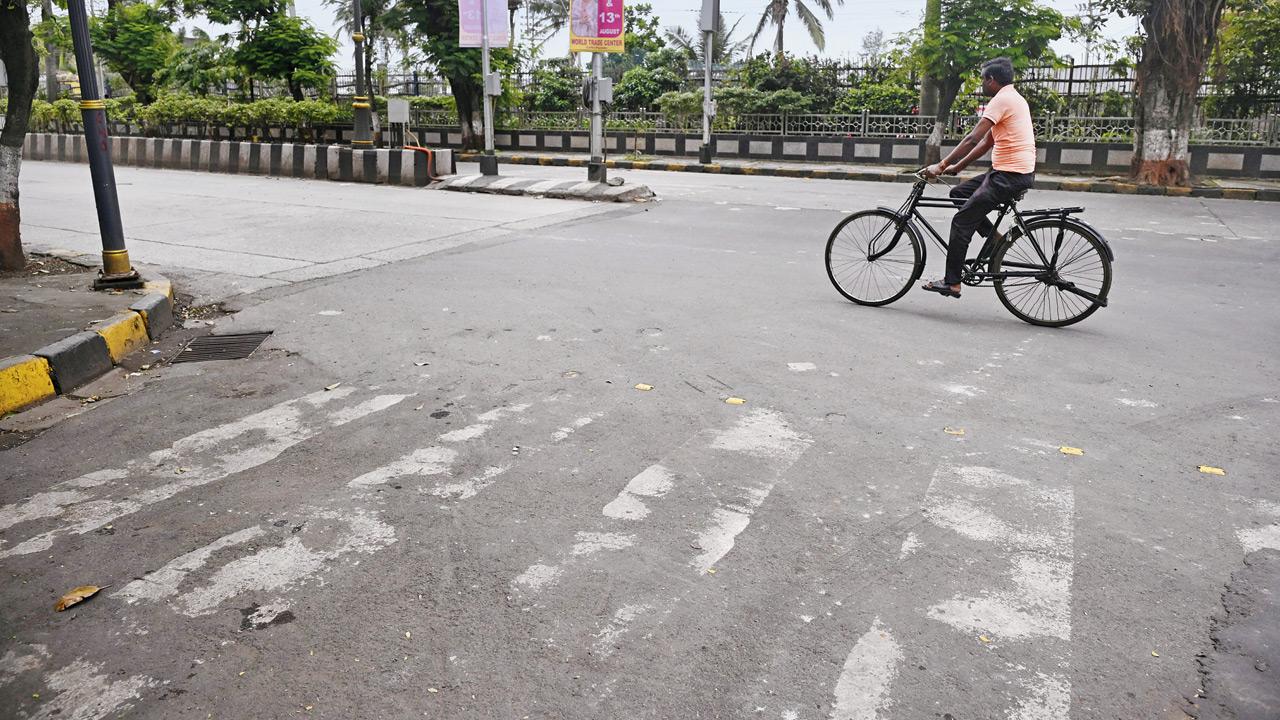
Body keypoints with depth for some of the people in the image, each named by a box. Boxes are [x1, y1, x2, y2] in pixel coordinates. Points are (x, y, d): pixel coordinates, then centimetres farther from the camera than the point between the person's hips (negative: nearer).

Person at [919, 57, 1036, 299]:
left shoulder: (1002, 100, -13)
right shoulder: (1013, 98, 20)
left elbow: (973, 139, -21)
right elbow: (987, 142, 21)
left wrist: (941, 165, -19)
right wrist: (957, 167, 18)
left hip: (1010, 175, -10)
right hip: (1017, 172, 10)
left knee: (962, 222, -7)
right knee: (959, 193, 17)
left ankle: (952, 283, -5)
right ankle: (995, 238, 12)